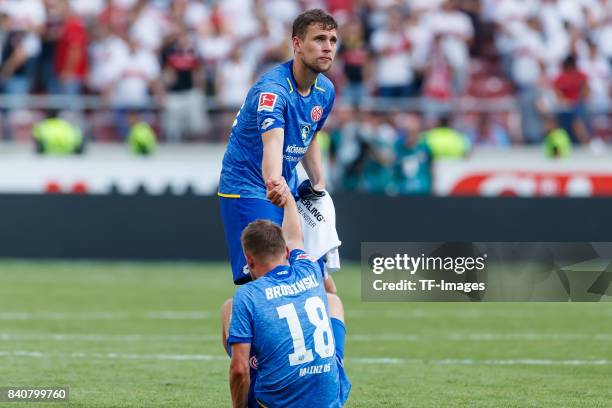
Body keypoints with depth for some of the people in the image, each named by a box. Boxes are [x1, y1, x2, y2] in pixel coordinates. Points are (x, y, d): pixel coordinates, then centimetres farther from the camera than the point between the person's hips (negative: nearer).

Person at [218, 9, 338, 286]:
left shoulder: (325, 90, 1)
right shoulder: (271, 89, -26)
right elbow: (272, 143, -45)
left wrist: (318, 185, 9)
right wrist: (275, 183, -64)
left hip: (288, 192, 8)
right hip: (247, 188, -8)